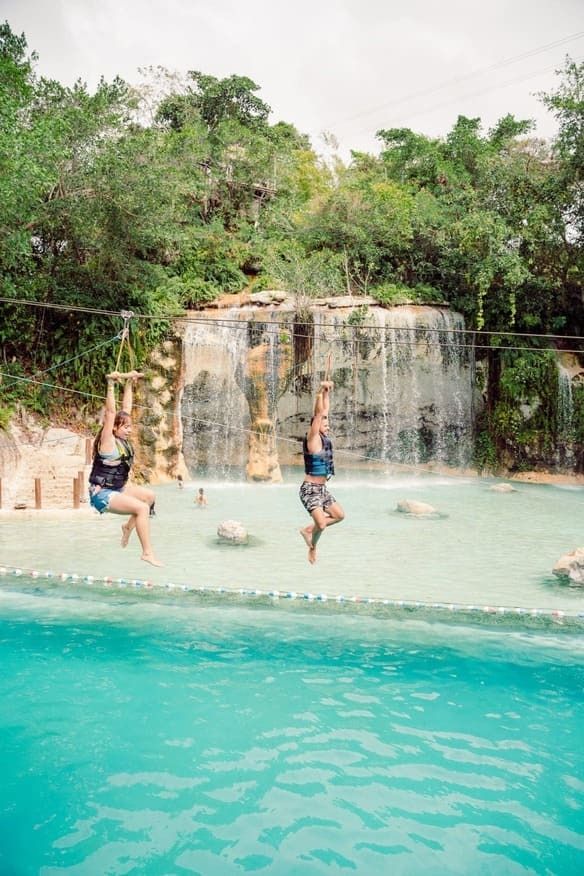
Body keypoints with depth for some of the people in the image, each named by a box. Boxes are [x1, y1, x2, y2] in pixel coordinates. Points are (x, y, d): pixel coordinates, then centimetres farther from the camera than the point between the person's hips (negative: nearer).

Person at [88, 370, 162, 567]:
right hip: (102, 494, -9)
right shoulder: (108, 442, -18)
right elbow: (110, 413, -28)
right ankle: (147, 553, -17)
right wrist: (111, 384, -33)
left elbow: (126, 407, 6)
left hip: (118, 487, 9)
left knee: (149, 496, 17)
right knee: (142, 508, -23)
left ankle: (129, 527, 27)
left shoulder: (123, 440, 2)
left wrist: (129, 383, 7)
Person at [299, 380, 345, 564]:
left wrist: (327, 393, 8)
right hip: (310, 490, -9)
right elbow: (318, 414, -18)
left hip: (322, 489, 9)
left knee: (339, 515, 12)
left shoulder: (323, 438, 8)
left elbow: (325, 411, 12)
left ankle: (308, 529, 20)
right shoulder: (312, 438, -12)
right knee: (321, 524, -16)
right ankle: (312, 548, 13)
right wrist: (321, 391, -17)